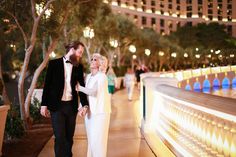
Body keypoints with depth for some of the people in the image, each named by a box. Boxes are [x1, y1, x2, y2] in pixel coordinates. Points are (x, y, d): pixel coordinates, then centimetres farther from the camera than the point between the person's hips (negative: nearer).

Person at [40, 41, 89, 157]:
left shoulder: (79, 67, 6)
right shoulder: (54, 64, -3)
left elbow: (81, 86, 6)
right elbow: (47, 85, -1)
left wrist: (84, 104, -8)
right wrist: (44, 104, -4)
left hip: (71, 106, 3)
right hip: (57, 106, -3)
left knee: (69, 137, 9)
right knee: (60, 137, -4)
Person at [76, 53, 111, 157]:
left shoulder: (102, 77, -9)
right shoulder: (88, 77, 12)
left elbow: (93, 92, -20)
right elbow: (86, 93, 14)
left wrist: (79, 88, -12)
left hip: (100, 112, -6)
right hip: (89, 111, 6)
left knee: (98, 139, -6)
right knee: (90, 139, 8)